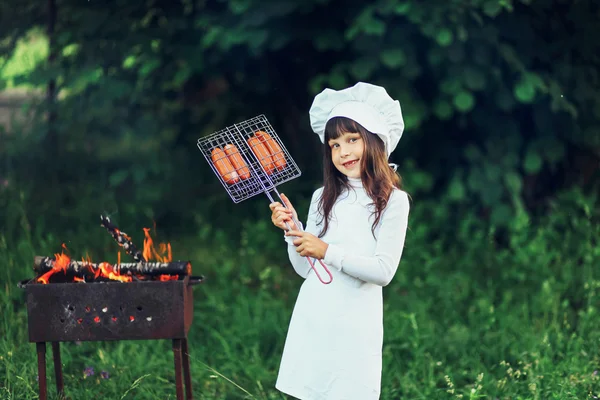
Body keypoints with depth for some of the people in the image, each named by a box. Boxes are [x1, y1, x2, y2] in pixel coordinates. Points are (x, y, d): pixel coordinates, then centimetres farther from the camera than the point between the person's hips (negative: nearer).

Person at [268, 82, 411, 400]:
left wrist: (328, 252, -19)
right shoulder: (323, 198, 9)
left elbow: (384, 271, -12)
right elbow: (305, 269, 10)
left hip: (354, 325, -4)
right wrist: (293, 229, -6)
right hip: (311, 320, 4)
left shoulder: (393, 201, -4)